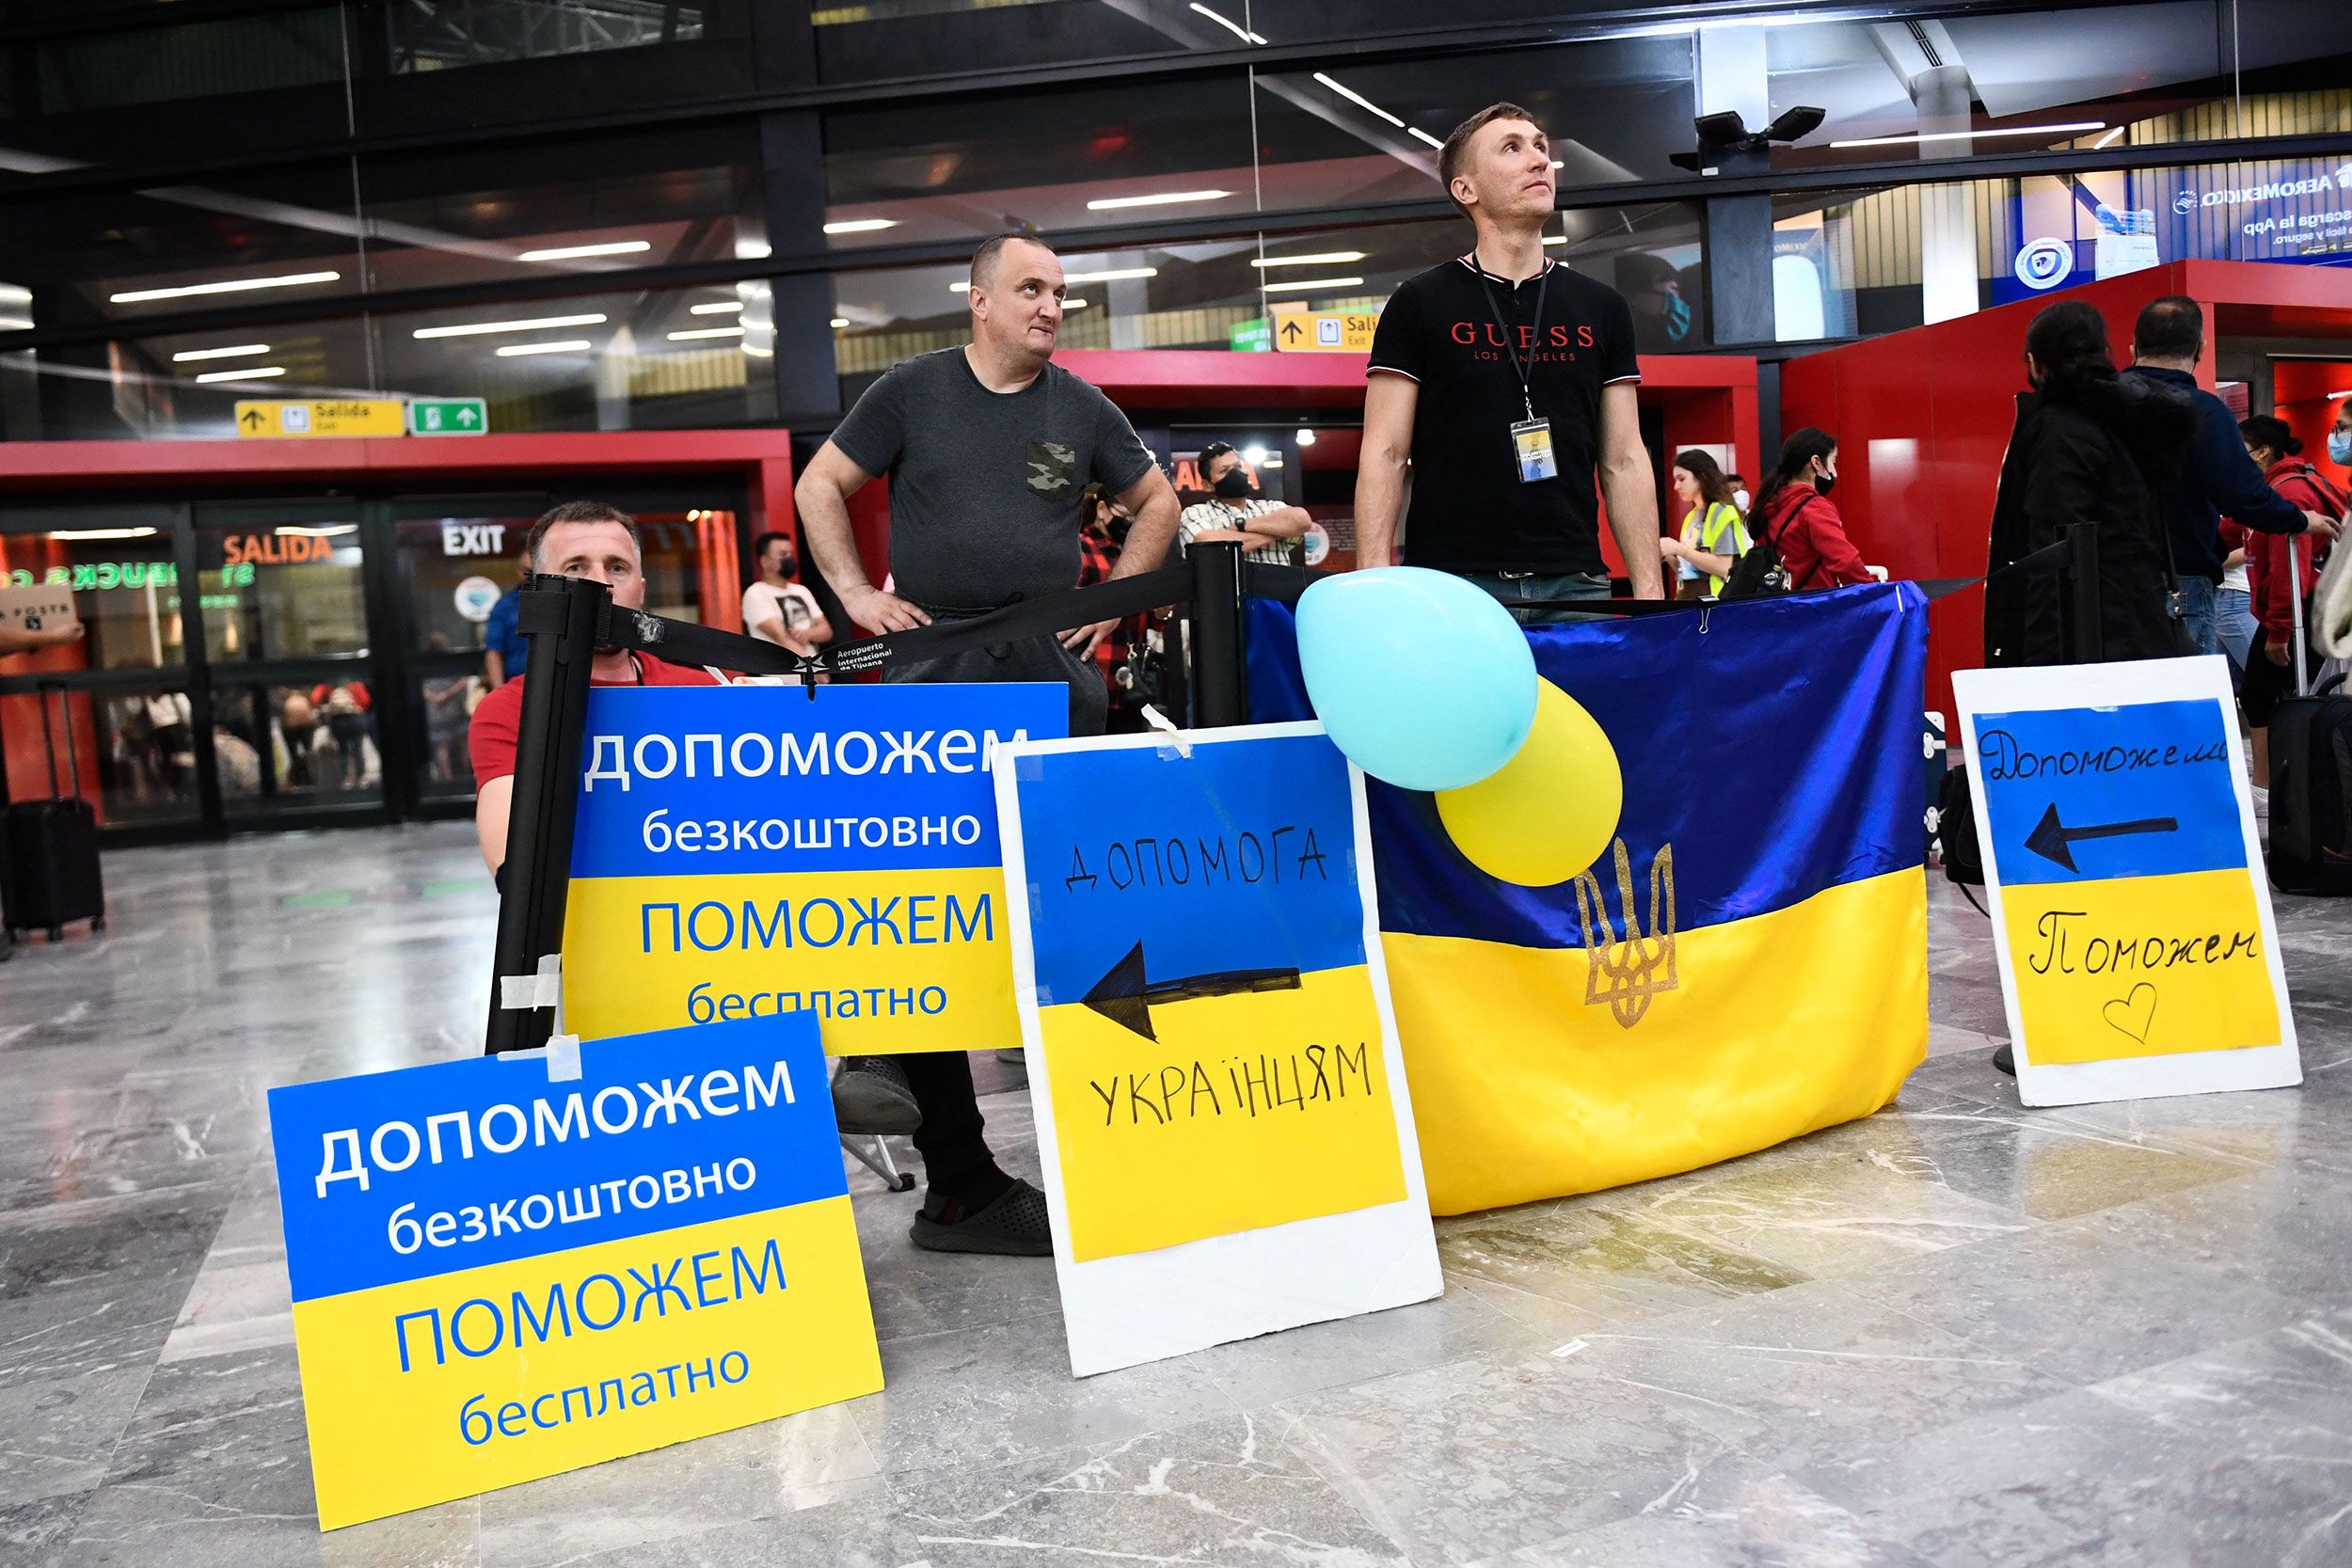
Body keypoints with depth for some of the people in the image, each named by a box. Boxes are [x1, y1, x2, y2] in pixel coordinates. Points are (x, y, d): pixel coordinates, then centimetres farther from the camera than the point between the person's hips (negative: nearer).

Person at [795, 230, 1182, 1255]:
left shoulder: (1080, 409, 12)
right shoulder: (913, 390, 6)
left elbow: (1156, 502, 22)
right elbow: (820, 488, 11)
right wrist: (856, 593, 0)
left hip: (1052, 669, 2)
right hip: (932, 669, -2)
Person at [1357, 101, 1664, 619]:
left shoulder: (1602, 308, 14)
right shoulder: (1419, 304, 4)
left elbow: (1625, 461, 12)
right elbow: (1384, 454, -1)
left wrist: (1650, 593, 3)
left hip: (1574, 582, 3)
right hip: (1452, 586, -3)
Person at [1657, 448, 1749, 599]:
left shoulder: (1721, 511, -7)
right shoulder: (1691, 517, 16)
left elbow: (1724, 567, -17)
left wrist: (1678, 548, -15)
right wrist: (1669, 556, 1)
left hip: (1711, 599, -7)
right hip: (1686, 597, 7)